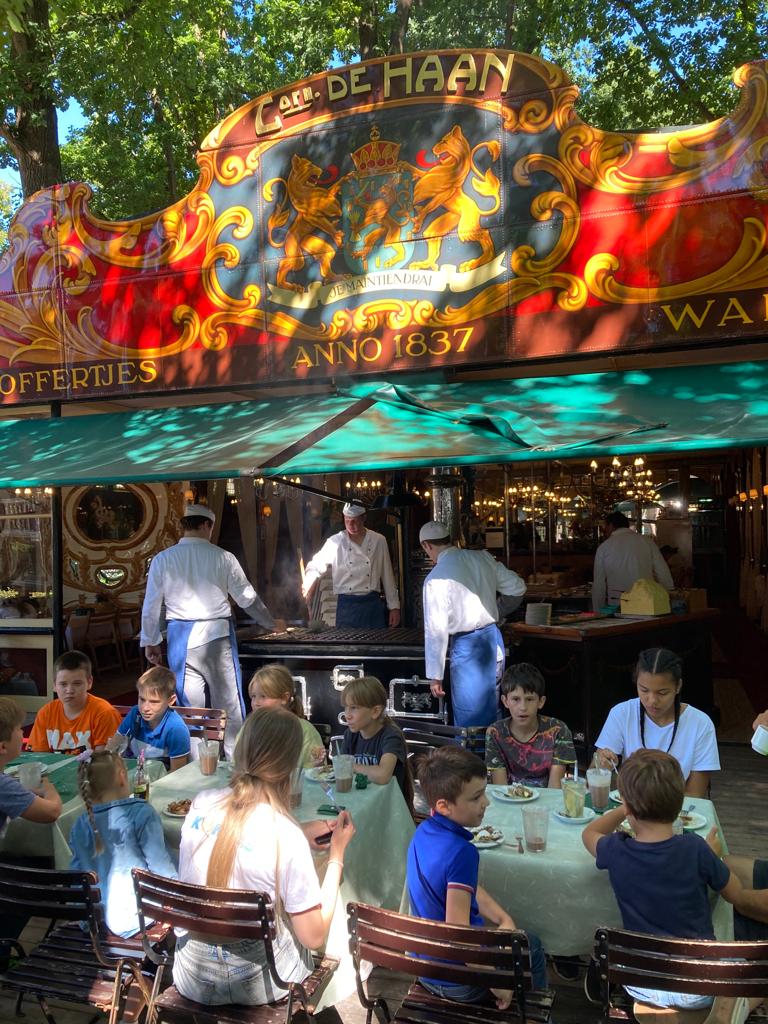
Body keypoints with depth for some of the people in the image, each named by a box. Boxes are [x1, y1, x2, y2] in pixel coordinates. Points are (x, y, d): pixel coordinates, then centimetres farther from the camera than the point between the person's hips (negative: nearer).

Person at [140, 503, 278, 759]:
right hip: (218, 635, -1)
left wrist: (150, 642, 15)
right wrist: (271, 623, 20)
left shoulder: (163, 559, -1)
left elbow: (151, 606, 3)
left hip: (182, 639, 1)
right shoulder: (223, 557, -3)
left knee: (190, 705, 9)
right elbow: (247, 598, 5)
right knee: (228, 702, 9)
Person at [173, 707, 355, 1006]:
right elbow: (314, 936, -16)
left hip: (192, 978, 4)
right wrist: (337, 854, -8)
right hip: (256, 984, -4)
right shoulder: (287, 837, -24)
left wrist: (319, 827, 11)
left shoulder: (200, 804, -10)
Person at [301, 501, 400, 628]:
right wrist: (309, 583, -18)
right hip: (346, 605, 0)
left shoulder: (378, 541, 3)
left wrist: (394, 607, 4)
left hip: (372, 604, 1)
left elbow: (387, 577, 5)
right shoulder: (335, 542, 1)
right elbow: (316, 565, 4)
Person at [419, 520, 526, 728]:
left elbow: (436, 630, -15)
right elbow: (518, 588, 10)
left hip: (467, 646, -7)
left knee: (471, 722, 5)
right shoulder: (482, 558, 1)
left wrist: (435, 675, -9)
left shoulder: (436, 578, -15)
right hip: (494, 637, 7)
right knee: (492, 713, 21)